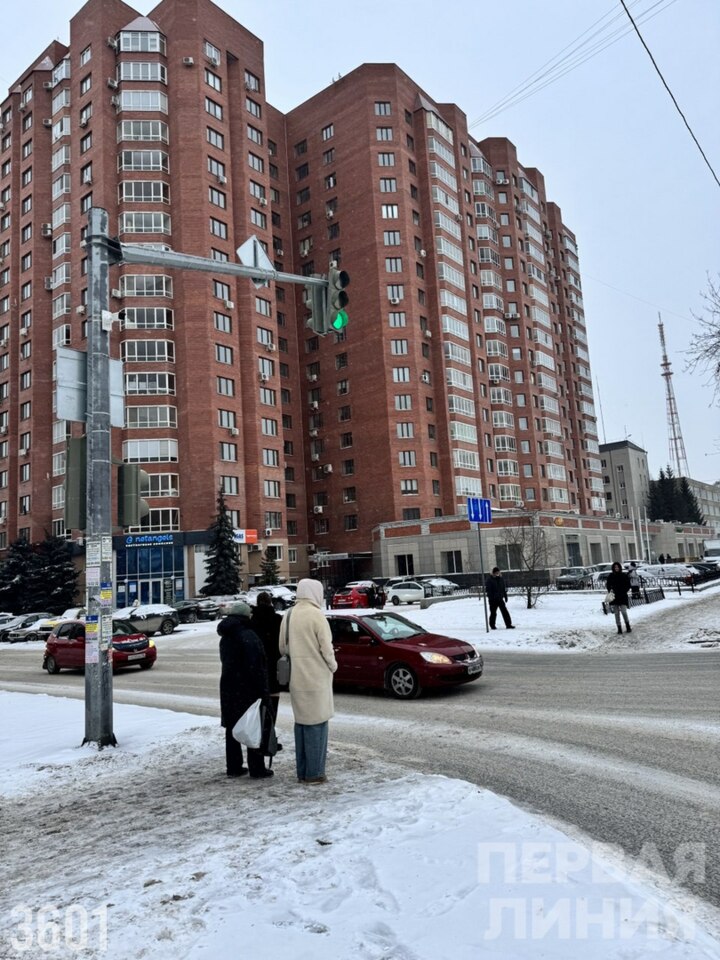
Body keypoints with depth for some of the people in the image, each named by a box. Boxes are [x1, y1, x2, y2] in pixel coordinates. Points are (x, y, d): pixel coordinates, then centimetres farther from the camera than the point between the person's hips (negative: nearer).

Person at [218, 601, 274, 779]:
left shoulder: (225, 638, 11)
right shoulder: (248, 636, -16)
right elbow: (256, 666, -20)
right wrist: (263, 691, -17)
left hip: (228, 688, 8)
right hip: (248, 689, -8)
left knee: (232, 728, 13)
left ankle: (233, 767, 20)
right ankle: (257, 769, 6)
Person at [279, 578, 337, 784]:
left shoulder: (289, 615, 8)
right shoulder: (316, 615, -13)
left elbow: (282, 647, 11)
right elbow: (326, 647, -14)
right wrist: (332, 666, 1)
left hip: (296, 679, 7)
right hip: (316, 677, -7)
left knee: (301, 722, 15)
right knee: (316, 723, 0)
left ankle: (302, 771, 22)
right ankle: (314, 773, 3)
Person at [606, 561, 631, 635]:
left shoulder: (624, 575, 1)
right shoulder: (610, 576, 6)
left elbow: (628, 585, 4)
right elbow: (608, 586, 12)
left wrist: (623, 592, -10)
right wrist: (610, 591, -6)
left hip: (622, 596, -2)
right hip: (614, 597, 2)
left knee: (624, 612, -13)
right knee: (616, 613, 4)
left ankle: (628, 627, 4)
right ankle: (619, 629, 10)